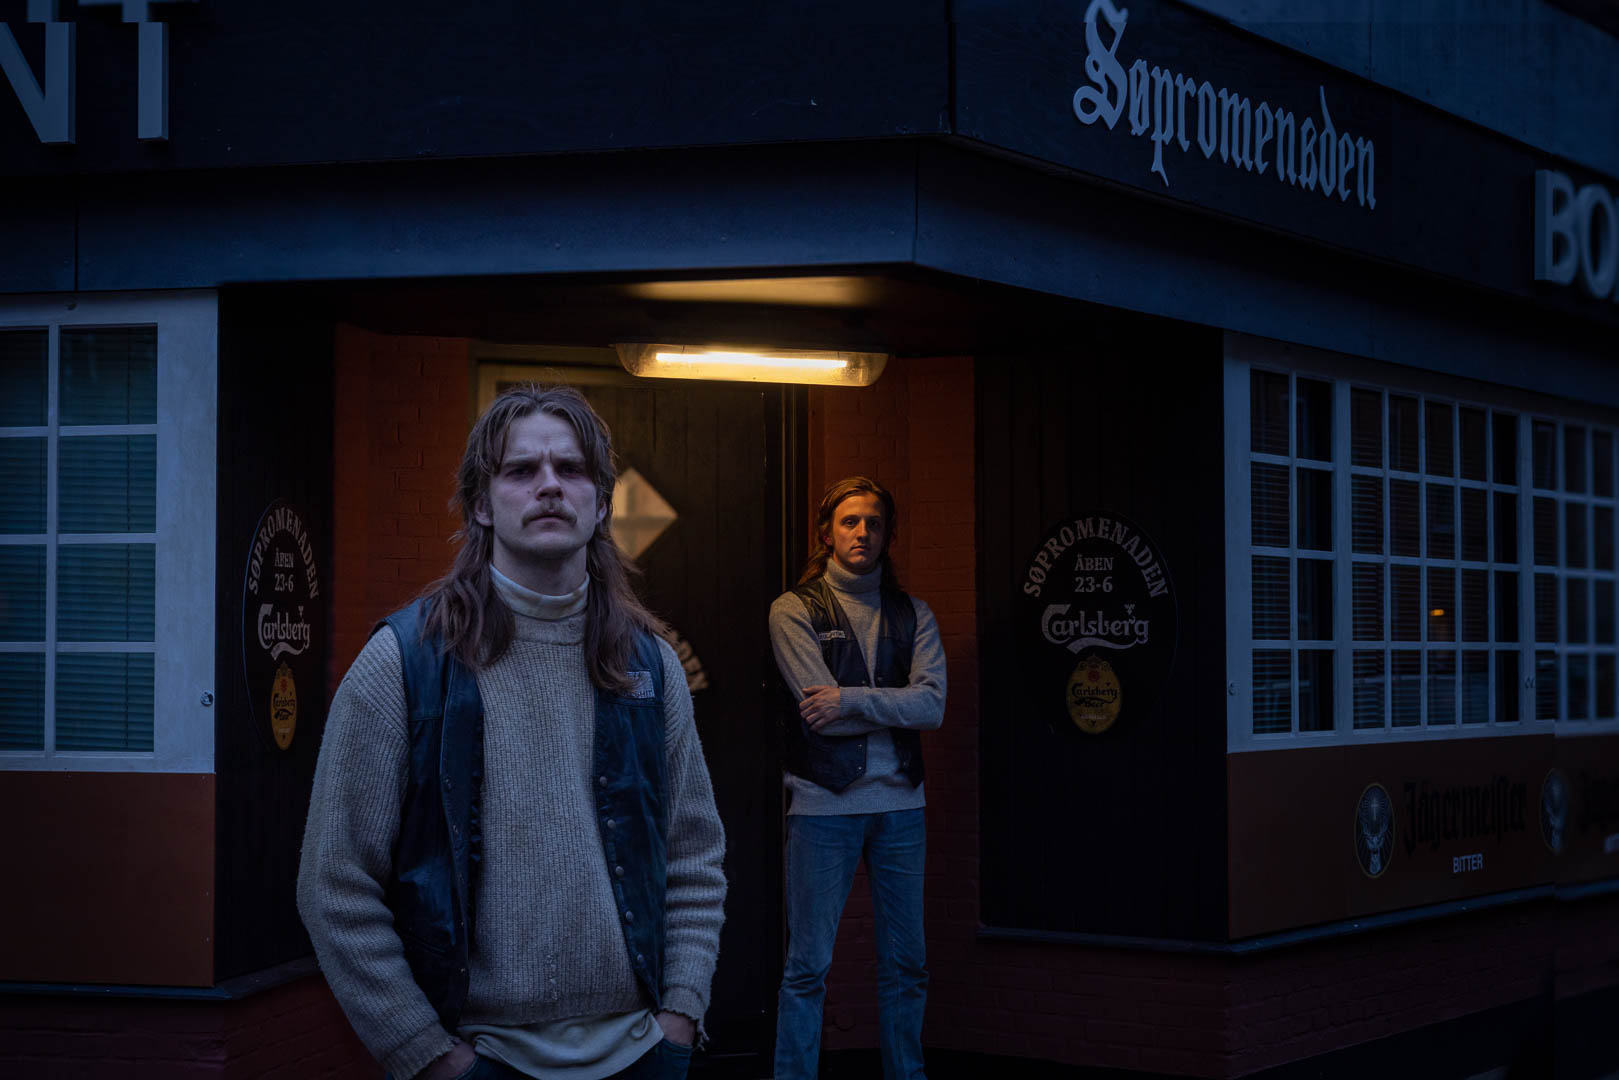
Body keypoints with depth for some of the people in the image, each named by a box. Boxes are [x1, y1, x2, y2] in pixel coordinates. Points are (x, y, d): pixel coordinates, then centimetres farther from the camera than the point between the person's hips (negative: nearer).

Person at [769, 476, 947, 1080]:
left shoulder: (913, 615, 10)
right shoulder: (794, 610, 0)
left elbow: (933, 705, -6)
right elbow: (822, 709, -12)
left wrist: (852, 699, -15)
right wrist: (896, 707, -6)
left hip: (900, 803, 4)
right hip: (823, 803, -4)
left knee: (906, 962, 11)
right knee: (807, 967, -1)